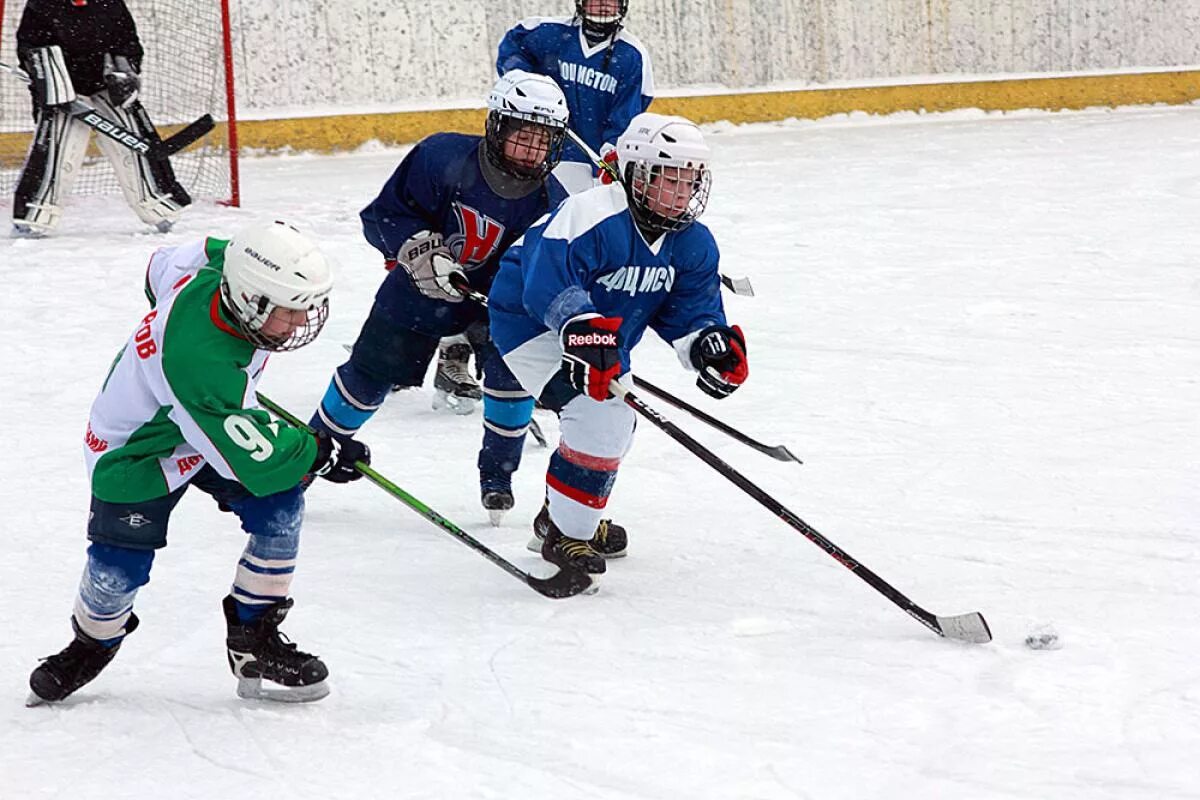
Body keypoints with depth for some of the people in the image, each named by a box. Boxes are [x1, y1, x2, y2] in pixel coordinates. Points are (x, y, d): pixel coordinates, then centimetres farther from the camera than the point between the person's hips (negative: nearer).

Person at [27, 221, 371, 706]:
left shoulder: (222, 261, -25)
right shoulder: (200, 364, -45)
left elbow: (163, 266, 1)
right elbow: (252, 458, -35)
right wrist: (324, 455, -22)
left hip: (221, 416, 7)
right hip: (139, 449, -7)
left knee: (281, 507, -10)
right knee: (119, 571, -3)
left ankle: (254, 645, 5)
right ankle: (92, 645, 32)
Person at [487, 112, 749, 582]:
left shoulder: (692, 243, -7)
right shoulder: (590, 218, -32)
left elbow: (690, 312, -4)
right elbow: (547, 285, -39)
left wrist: (710, 344, -26)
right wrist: (581, 325, -55)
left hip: (603, 333, 10)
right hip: (532, 322, -10)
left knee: (615, 419, 23)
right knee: (596, 412, -24)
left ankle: (560, 516, 45)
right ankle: (566, 536, -13)